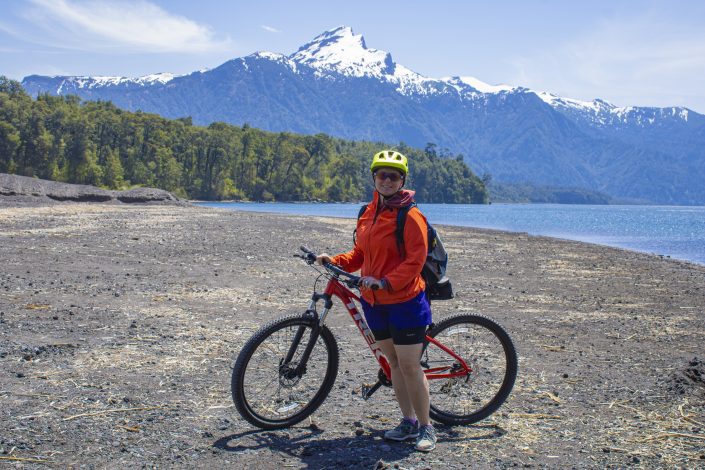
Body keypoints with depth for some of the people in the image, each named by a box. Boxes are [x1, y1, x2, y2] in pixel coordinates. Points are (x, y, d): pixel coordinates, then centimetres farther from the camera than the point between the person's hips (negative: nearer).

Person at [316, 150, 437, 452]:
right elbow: (361, 253, 15)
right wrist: (335, 261, -1)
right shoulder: (368, 213, 9)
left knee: (409, 366, -2)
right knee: (394, 363, 14)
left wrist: (385, 282, -27)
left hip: (405, 301, -7)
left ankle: (426, 427, 13)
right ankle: (408, 422, 26)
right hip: (374, 301, 7)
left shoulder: (410, 216, -14)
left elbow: (415, 260, -18)